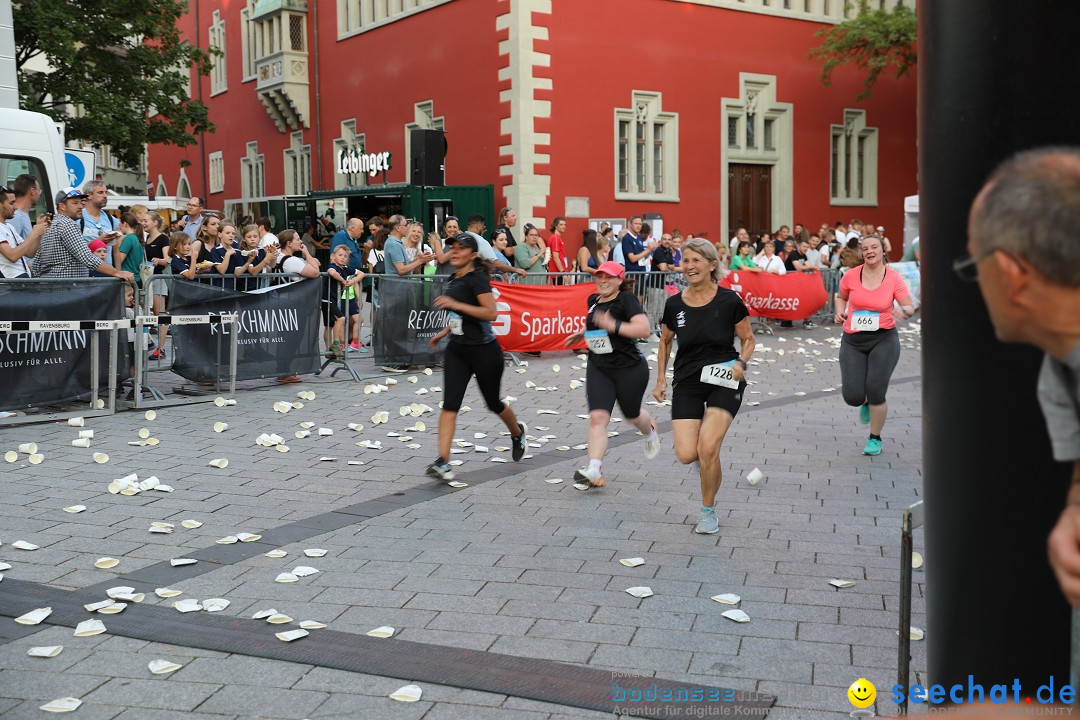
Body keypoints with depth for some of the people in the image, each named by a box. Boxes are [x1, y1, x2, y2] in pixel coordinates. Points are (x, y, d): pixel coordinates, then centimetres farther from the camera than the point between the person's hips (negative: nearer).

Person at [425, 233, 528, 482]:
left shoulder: (477, 278, -16)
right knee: (449, 404, -10)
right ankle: (442, 462, -17)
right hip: (457, 349, 7)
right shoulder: (454, 279, 10)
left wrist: (454, 304, -30)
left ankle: (518, 432, 45)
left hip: (484, 351, -7)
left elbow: (490, 313, -28)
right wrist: (444, 331, 19)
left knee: (493, 403, 13)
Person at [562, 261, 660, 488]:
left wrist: (613, 325, -33)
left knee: (631, 415, 16)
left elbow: (644, 328, -26)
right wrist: (581, 334, 17)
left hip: (629, 369, -5)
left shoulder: (627, 299, -14)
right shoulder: (593, 300, 8)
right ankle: (595, 469, -19)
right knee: (597, 418, -12)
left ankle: (650, 431, 52)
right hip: (598, 368, 5)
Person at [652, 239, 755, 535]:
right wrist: (661, 380, 12)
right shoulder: (674, 304, 1)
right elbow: (665, 342, 17)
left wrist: (741, 363, -15)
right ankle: (708, 460, 29)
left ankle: (708, 511, 7)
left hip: (724, 380, -3)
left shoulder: (729, 301, -7)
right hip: (687, 382, 3)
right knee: (686, 454, -11)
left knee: (708, 449, -18)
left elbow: (748, 340, 5)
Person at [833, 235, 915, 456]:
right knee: (852, 396, -7)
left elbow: (910, 307, -3)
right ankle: (866, 402, 35)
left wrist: (903, 312, -27)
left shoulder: (894, 278, -6)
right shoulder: (851, 276, -2)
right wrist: (840, 312, -3)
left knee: (876, 390, -12)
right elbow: (841, 297, 17)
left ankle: (875, 438, 12)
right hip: (853, 340, 2)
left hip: (884, 339, -2)